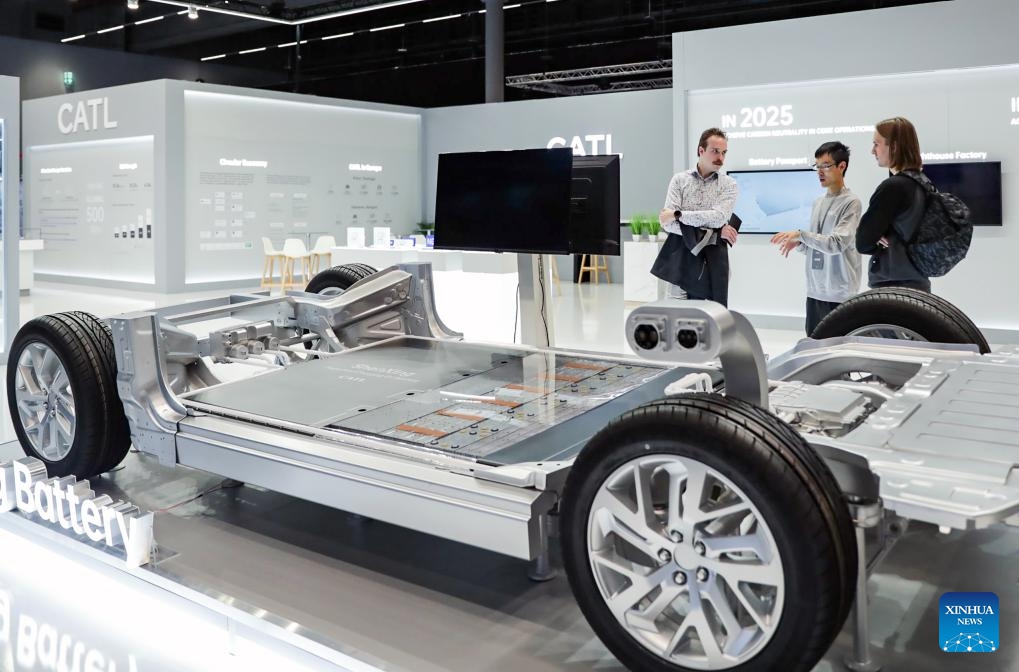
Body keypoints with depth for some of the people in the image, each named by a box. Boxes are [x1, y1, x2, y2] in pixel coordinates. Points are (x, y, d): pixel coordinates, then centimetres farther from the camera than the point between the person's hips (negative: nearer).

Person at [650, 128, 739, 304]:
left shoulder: (728, 184, 6)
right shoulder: (679, 179, 5)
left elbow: (718, 217, -13)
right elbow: (667, 223, -7)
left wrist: (678, 214, -13)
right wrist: (713, 231, -11)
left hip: (714, 260, 0)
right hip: (682, 258, 0)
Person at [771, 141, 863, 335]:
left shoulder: (851, 202, -9)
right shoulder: (818, 202, 14)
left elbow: (837, 243, -19)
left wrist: (800, 234, -19)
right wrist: (798, 244, -2)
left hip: (839, 294, -7)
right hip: (814, 291, 7)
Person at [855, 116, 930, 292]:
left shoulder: (892, 187, -16)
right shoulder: (920, 183, 10)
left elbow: (863, 243, -14)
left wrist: (878, 242, 5)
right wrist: (881, 241, -3)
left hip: (894, 287, -9)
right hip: (916, 284, 9)